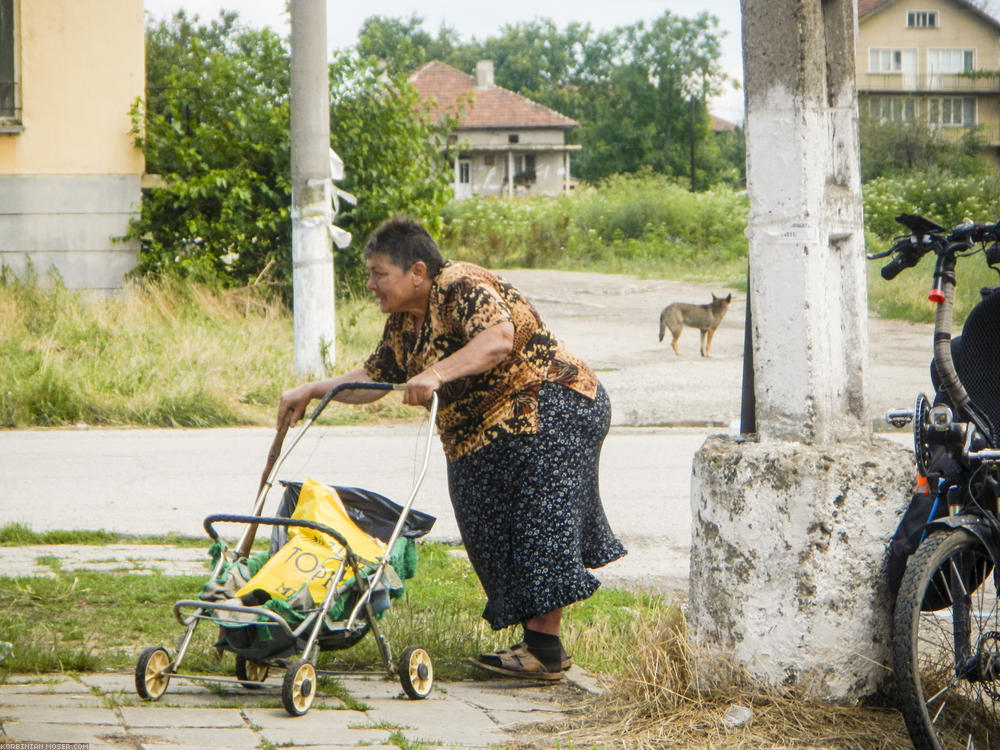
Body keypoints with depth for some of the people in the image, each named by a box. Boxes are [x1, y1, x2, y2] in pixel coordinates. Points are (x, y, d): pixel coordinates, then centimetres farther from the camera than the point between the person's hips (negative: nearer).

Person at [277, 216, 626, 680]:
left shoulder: (462, 287, -16)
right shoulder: (403, 324, 12)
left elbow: (499, 338, -34)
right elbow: (373, 378, 24)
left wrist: (436, 374, -42)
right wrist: (312, 391, 16)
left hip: (547, 411, -10)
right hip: (478, 443, 10)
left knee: (540, 530, -12)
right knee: (497, 537, 7)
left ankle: (546, 651, -12)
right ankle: (537, 643, 11)